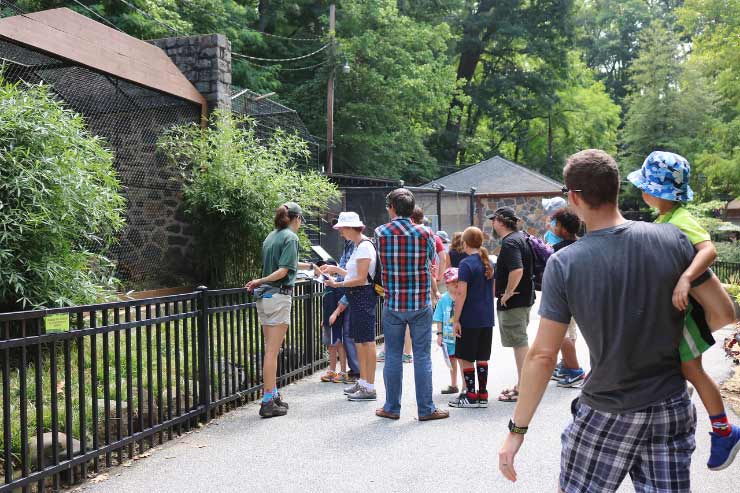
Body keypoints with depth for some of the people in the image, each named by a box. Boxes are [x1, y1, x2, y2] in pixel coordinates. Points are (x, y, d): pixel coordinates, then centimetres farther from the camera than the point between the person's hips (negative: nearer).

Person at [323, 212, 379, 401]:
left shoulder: (364, 247, -15)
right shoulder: (359, 246, 16)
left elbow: (361, 279, -19)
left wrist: (338, 284, -18)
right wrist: (336, 269, 17)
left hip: (364, 296, -10)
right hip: (357, 297, 10)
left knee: (367, 341, -5)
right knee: (359, 341, 15)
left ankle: (370, 388, 0)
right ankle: (362, 382, 25)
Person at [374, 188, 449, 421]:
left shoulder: (381, 232, -4)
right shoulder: (424, 233, -5)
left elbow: (382, 261, 7)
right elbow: (432, 259, 9)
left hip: (393, 304, 1)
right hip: (421, 304, 0)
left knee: (393, 357, 10)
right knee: (422, 356, 7)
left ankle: (392, 408, 19)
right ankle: (426, 409, 14)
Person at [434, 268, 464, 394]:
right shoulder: (443, 299, -2)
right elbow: (439, 319, 3)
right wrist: (439, 334, -1)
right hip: (448, 336, 3)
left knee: (462, 361, -3)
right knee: (451, 361, 17)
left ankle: (465, 387, 10)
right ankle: (453, 385, 32)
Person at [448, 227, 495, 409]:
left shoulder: (466, 264, -13)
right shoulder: (489, 263, 9)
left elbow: (462, 293, -17)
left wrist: (456, 319, -13)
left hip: (470, 318, -7)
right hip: (487, 318, 7)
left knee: (466, 358, 3)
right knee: (482, 358, 13)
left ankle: (471, 396, 8)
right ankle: (483, 395, 17)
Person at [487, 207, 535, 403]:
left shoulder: (509, 242, -18)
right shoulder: (521, 237, 13)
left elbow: (517, 270, -32)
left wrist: (507, 293, -21)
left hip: (513, 301, -10)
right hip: (524, 297, 10)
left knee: (520, 343, -4)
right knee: (521, 341, 16)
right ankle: (522, 384, 26)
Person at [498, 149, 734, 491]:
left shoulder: (563, 264, -16)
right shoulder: (672, 239, -10)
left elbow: (542, 356, -15)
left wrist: (517, 429, -6)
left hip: (606, 413, -3)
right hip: (672, 408, 3)